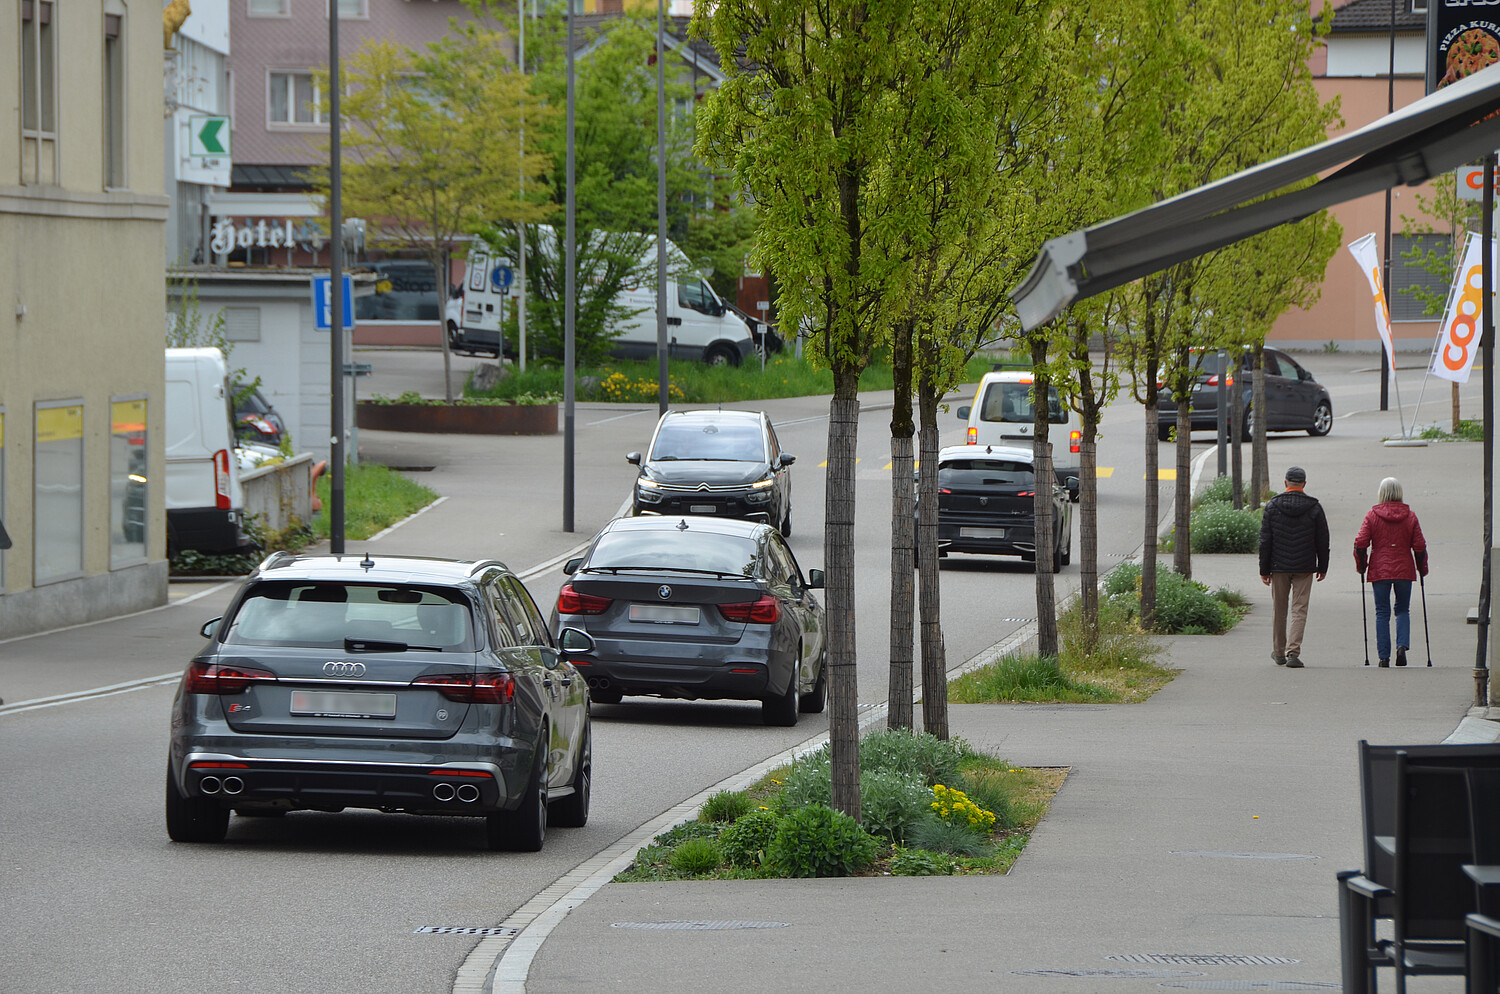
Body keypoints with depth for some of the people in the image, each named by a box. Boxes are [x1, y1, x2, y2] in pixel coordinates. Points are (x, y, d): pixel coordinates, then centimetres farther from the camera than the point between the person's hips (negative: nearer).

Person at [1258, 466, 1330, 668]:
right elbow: (1322, 541, 2)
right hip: (1304, 568, -1)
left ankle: (1279, 652, 23)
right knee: (1299, 610, 0)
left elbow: (1265, 541, -2)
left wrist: (1264, 570, 3)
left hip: (1279, 567, 1)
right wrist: (1322, 567, 13)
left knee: (1279, 610, 13)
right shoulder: (1314, 507, -3)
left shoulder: (1272, 506, -3)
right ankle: (1293, 652, -11)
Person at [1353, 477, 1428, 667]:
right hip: (1404, 570, 1)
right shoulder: (1409, 516, 0)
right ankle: (1402, 646, -8)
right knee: (1403, 610, 14)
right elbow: (1419, 546, 0)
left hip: (1379, 571, -1)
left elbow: (1360, 543, -7)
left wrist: (1361, 565, 7)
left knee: (1382, 613, 5)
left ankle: (1384, 656, 1)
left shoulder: (1372, 515, -3)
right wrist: (1422, 568, 14)